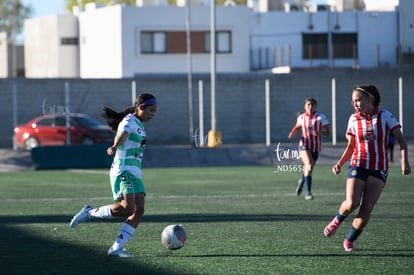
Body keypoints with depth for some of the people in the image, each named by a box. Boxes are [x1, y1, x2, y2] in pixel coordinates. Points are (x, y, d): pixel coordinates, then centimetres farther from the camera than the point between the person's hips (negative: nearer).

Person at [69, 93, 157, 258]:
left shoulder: (139, 125, 20)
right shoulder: (129, 120, -8)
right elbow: (123, 134, -30)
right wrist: (115, 147, -50)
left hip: (135, 174, 9)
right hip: (123, 170, -9)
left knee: (139, 210, -6)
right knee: (127, 207, -23)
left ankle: (116, 248, -7)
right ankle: (89, 213, -4)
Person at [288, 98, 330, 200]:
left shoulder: (321, 117, -8)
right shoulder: (301, 117, 0)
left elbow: (327, 132, -12)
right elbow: (297, 126, 21)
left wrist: (320, 132, -33)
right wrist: (292, 133, 0)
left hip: (316, 147, 1)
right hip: (304, 145, -1)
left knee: (308, 168, 14)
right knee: (309, 165, -25)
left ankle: (302, 181, 52)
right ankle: (308, 193, -26)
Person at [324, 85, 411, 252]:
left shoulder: (385, 116, -3)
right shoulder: (353, 119, 5)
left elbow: (401, 140, -2)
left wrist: (404, 161, -16)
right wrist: (340, 163, 1)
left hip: (379, 169, -1)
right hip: (357, 166, 1)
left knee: (367, 209, -11)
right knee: (352, 203, -21)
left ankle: (349, 240, 8)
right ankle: (338, 220, 12)